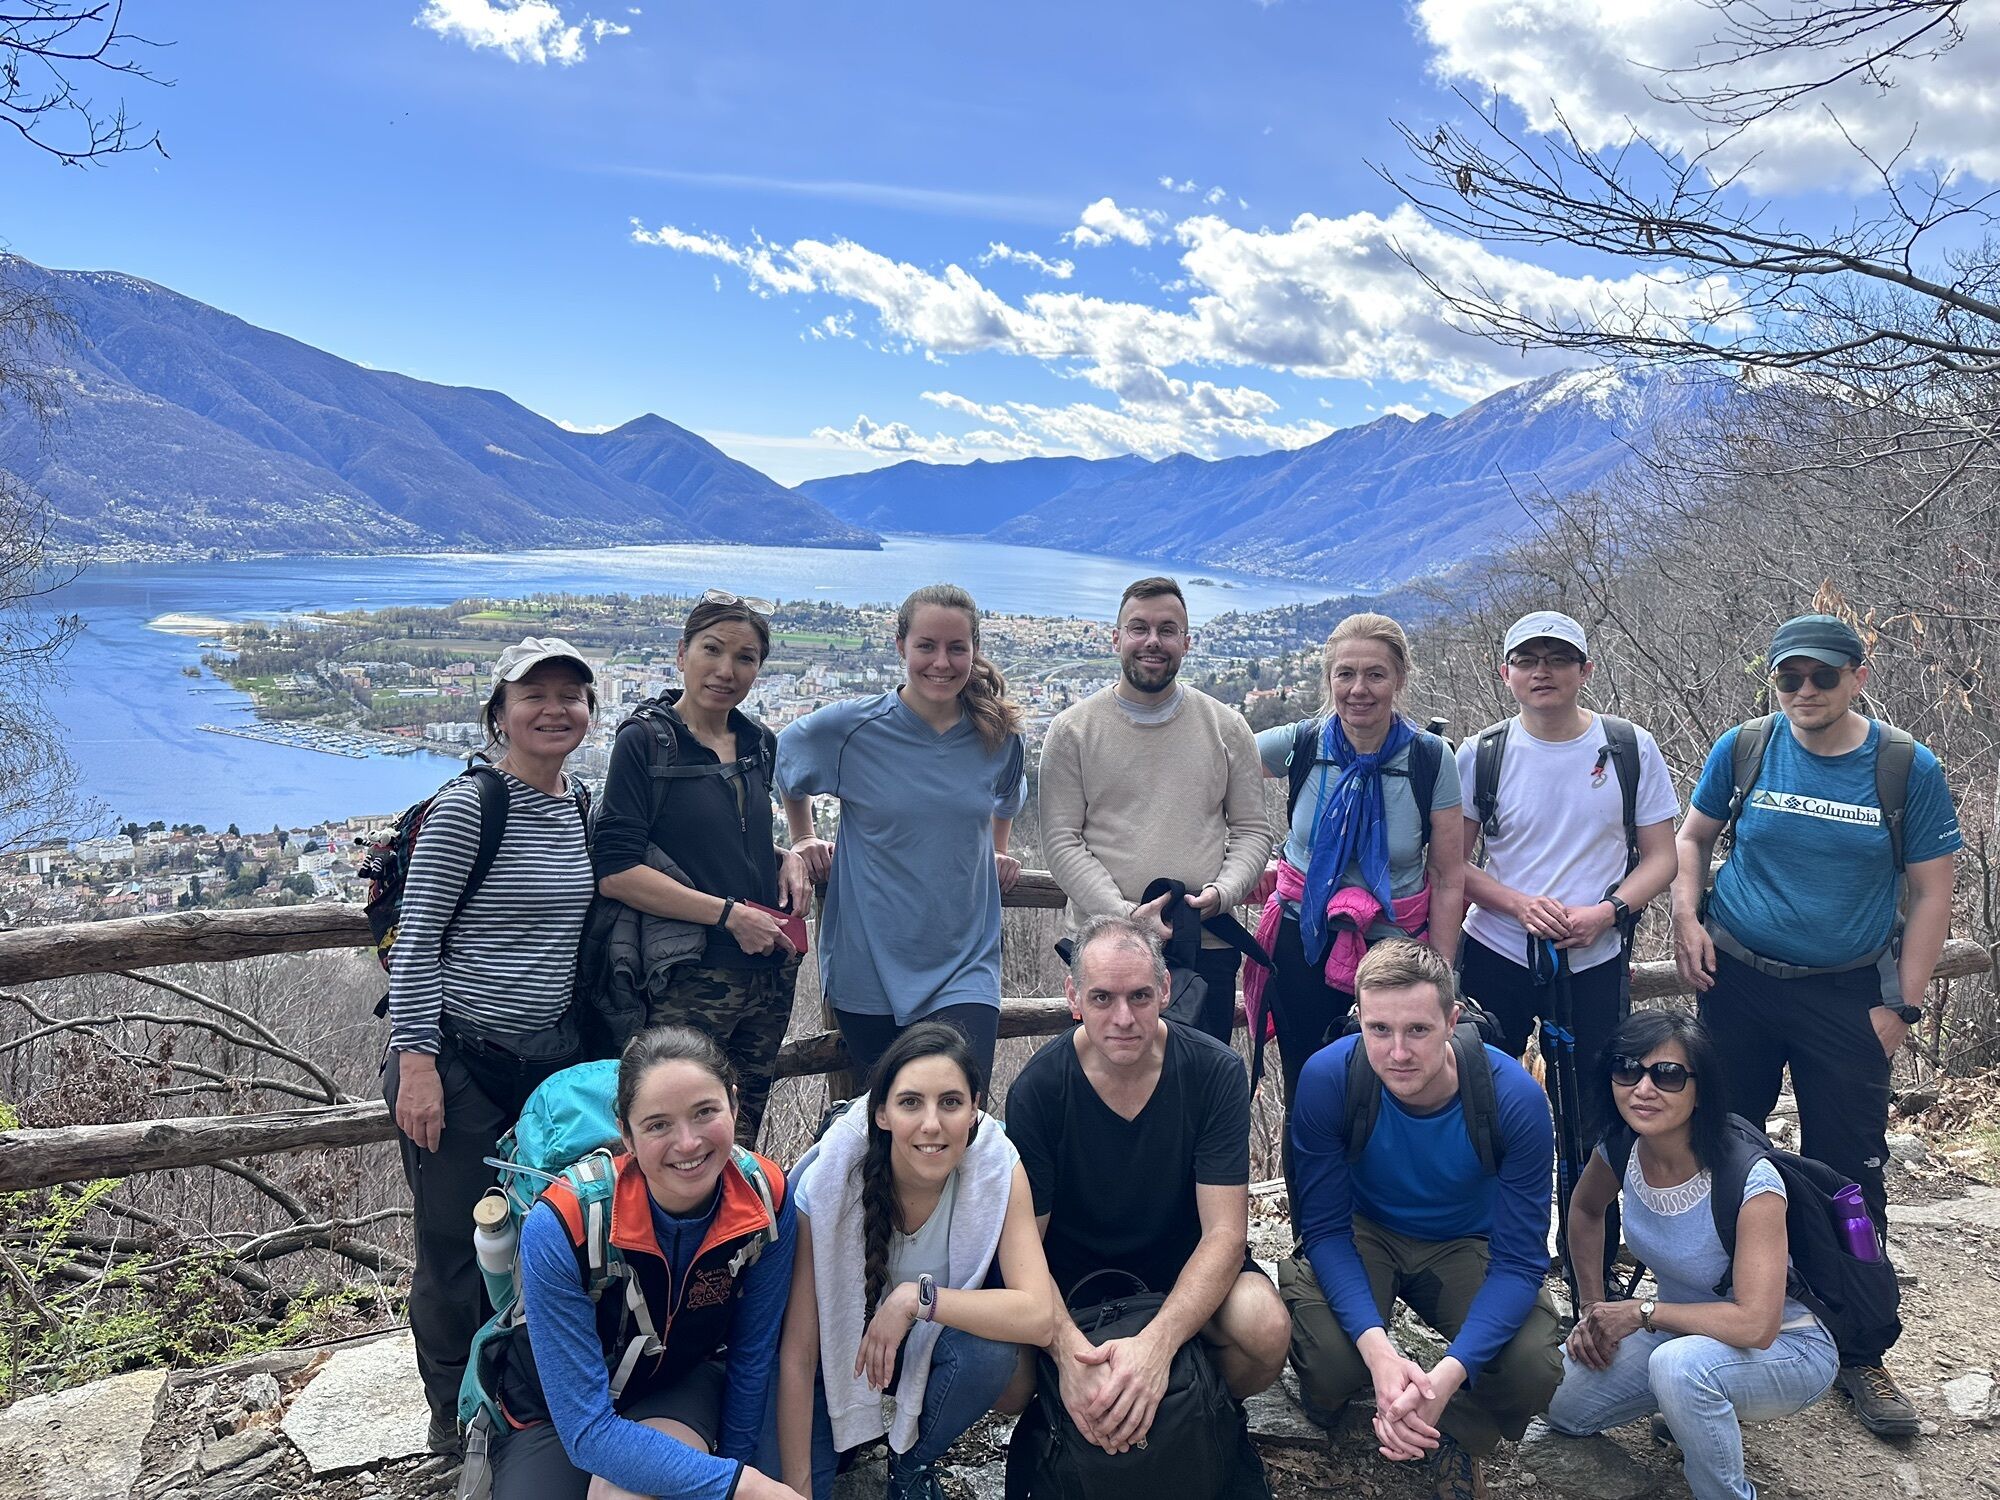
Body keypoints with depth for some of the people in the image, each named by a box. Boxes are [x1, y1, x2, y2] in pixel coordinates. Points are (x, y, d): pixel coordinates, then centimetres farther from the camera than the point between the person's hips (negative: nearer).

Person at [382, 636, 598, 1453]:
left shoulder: (577, 809, 8)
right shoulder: (467, 807, -13)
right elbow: (415, 941, -13)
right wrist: (415, 1059, -18)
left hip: (549, 1058, 6)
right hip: (460, 1061, -6)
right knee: (456, 1242, 6)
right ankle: (455, 1413, 28)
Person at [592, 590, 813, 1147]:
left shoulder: (760, 744, 10)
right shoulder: (644, 741, -8)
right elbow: (615, 871, -16)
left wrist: (786, 857, 4)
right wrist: (729, 913, -17)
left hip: (768, 972, 6)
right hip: (688, 981, -6)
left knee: (740, 1147, 17)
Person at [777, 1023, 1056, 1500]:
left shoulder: (998, 1168, -25)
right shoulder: (827, 1181, -28)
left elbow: (1038, 1315, -30)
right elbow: (797, 1355, -24)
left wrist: (917, 1296, -36)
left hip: (941, 1341, 1)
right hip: (846, 1343, -1)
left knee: (993, 1353, -31)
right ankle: (849, 1437, 12)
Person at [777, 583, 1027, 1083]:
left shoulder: (1000, 737, -1)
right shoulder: (849, 727, -8)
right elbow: (784, 767, 13)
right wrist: (803, 840, 12)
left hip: (966, 967, 1)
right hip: (870, 964, -1)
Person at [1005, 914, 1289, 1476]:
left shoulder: (1215, 1072, -18)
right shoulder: (1037, 1089, -18)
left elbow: (1225, 1231, -21)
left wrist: (1156, 1342, -37)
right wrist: (1069, 1351, -38)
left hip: (1187, 1268, 0)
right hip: (1075, 1273, 0)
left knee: (1265, 1327, -32)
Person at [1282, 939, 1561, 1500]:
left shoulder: (1514, 1097, -28)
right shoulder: (1328, 1077, -28)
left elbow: (1519, 1261, -23)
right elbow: (1325, 1227, -20)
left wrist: (1447, 1375, -39)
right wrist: (1377, 1349, -38)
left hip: (1466, 1244, 1)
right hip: (1366, 1234, 0)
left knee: (1533, 1365, -28)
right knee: (1326, 1357, -30)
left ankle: (1458, 1442, 8)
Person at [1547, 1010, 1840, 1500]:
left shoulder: (1749, 1183, -30)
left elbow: (1755, 1324, -33)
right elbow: (1585, 1210, 11)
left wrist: (1639, 1312, -23)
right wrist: (1594, 1310, 4)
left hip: (1784, 1347, -6)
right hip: (1682, 1334, 7)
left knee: (1679, 1362, -36)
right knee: (1562, 1400, -4)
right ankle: (1702, 1406, 18)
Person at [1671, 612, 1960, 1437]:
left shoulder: (1908, 768, -7)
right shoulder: (1742, 749, -5)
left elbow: (1930, 895, -3)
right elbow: (1693, 836, 9)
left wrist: (1902, 1005, -6)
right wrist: (1686, 917, -6)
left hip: (1847, 996, -1)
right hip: (1735, 981, 2)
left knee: (1850, 1173, 1)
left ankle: (1858, 1352, 17)